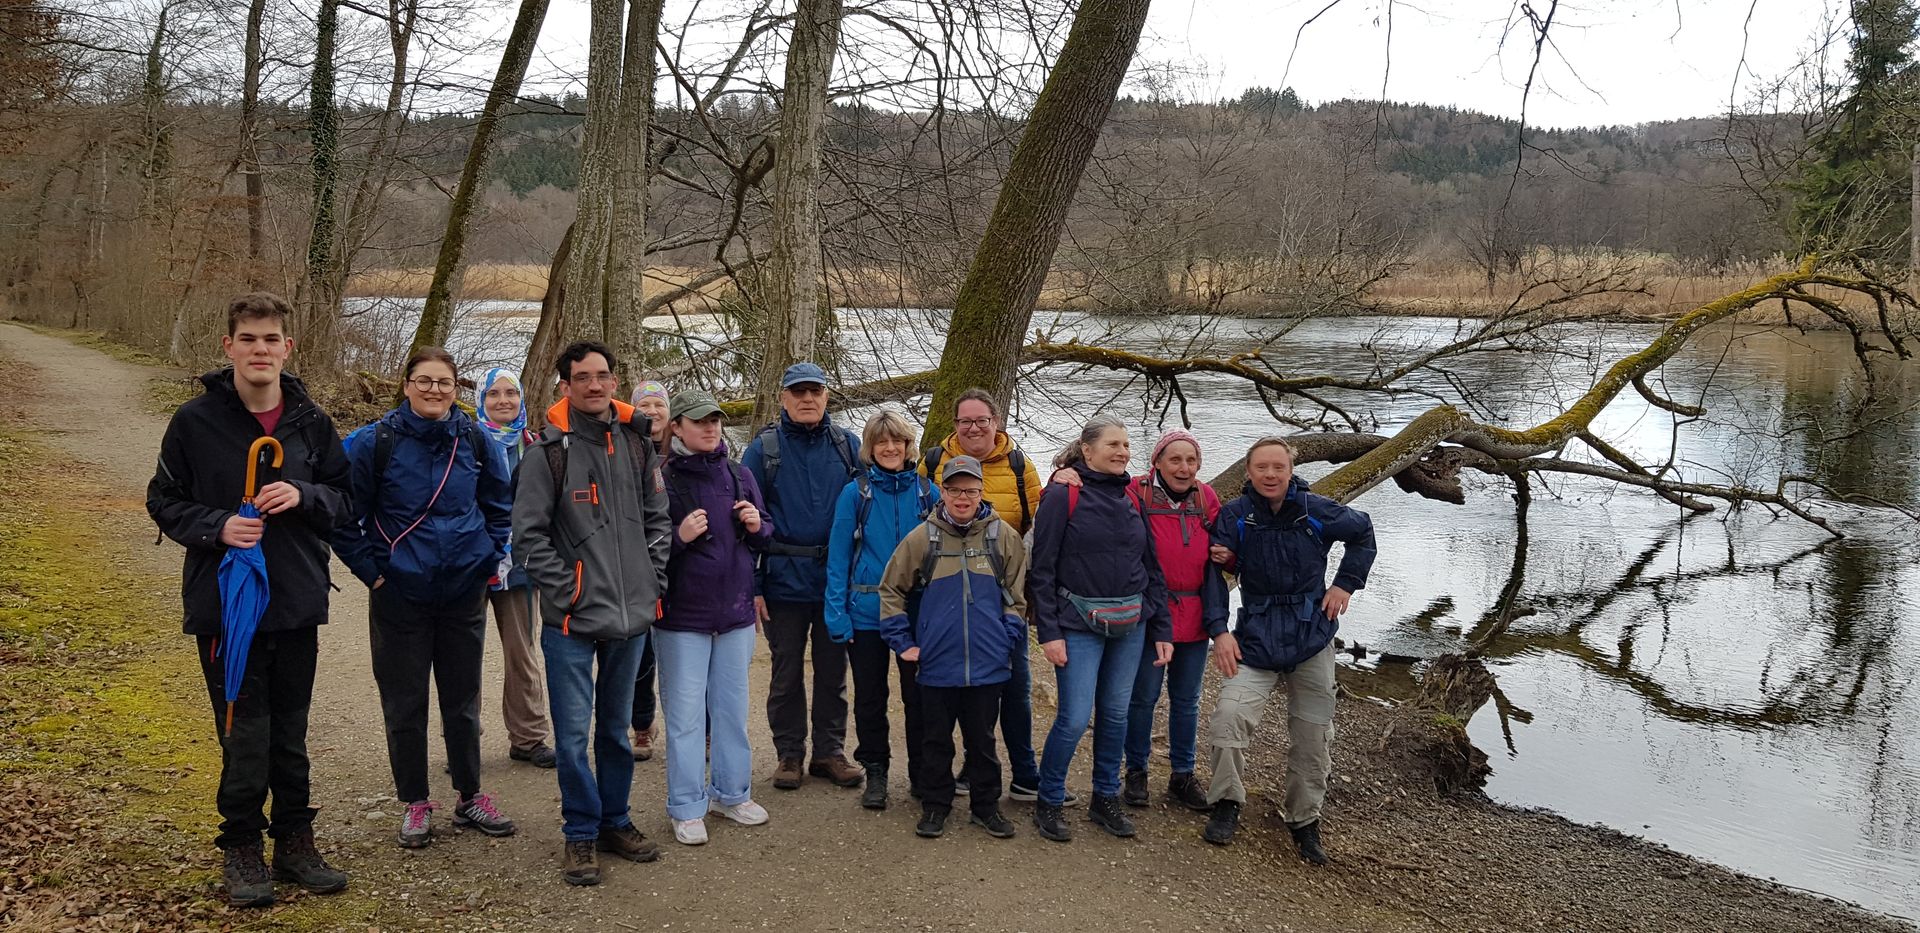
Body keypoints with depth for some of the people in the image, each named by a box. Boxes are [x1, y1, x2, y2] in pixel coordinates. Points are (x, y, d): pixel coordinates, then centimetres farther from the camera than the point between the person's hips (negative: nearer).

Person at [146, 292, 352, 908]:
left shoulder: (311, 422, 4)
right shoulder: (195, 422, -4)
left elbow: (343, 498, 10)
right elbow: (164, 503, 3)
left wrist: (304, 496, -11)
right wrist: (216, 527, -15)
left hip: (298, 603, 3)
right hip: (224, 602, -2)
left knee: (289, 736, 12)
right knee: (244, 737, 1)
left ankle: (295, 843, 25)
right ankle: (241, 848, 18)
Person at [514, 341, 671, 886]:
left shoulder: (637, 443, 6)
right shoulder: (551, 449, -7)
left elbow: (658, 517, 13)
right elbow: (528, 531, -8)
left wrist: (653, 579, 4)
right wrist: (564, 589, -12)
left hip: (631, 615, 4)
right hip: (572, 617, -4)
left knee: (617, 727, 15)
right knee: (573, 733, -1)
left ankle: (615, 821, 29)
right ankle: (581, 834, 14)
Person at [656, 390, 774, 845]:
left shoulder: (740, 478, 7)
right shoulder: (662, 481, -8)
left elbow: (764, 542, 17)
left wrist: (758, 527, -4)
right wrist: (679, 537, -23)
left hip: (736, 611, 5)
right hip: (682, 616, -4)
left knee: (732, 707, 14)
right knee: (685, 714, 2)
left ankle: (732, 793, 28)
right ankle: (687, 807, 12)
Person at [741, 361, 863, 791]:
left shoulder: (848, 445, 3)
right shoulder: (764, 448, -3)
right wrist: (751, 585, -10)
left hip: (837, 579, 2)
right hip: (785, 581, -2)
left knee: (833, 671, 11)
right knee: (786, 673, 9)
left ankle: (830, 751, 24)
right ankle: (789, 755, 22)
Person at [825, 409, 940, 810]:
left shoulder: (928, 492, 1)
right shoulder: (855, 493, -3)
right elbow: (838, 556, -3)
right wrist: (837, 612, -10)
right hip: (867, 612, -1)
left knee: (919, 696, 9)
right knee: (870, 697, 10)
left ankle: (922, 773, 23)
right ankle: (875, 773, 23)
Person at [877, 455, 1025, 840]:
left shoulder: (1003, 536, -1)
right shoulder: (921, 538, -3)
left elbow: (1016, 596, 7)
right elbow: (891, 590, 6)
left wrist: (1010, 641, 0)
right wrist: (902, 643, 2)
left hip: (988, 664, 0)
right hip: (936, 664, 0)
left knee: (982, 739, 12)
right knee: (936, 739, 12)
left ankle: (986, 806, 26)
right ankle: (935, 806, 26)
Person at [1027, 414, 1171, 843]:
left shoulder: (1133, 499, 8)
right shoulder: (1062, 495, -8)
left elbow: (1152, 569, 13)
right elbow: (1042, 569, -9)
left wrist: (1162, 630, 9)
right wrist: (1049, 632, -13)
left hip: (1130, 625, 5)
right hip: (1079, 625, -5)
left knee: (1116, 714, 11)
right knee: (1075, 718, -8)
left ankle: (1106, 799, 26)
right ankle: (1048, 803, 11)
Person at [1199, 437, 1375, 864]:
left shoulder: (1317, 512, -5)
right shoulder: (1235, 517, -8)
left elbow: (1362, 531, 14)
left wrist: (1346, 584, 4)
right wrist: (1219, 630, -16)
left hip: (1312, 639, 1)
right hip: (1257, 638, -1)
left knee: (1312, 735, 6)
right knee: (1229, 716, -21)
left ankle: (1304, 821, 25)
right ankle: (1227, 805, 0)